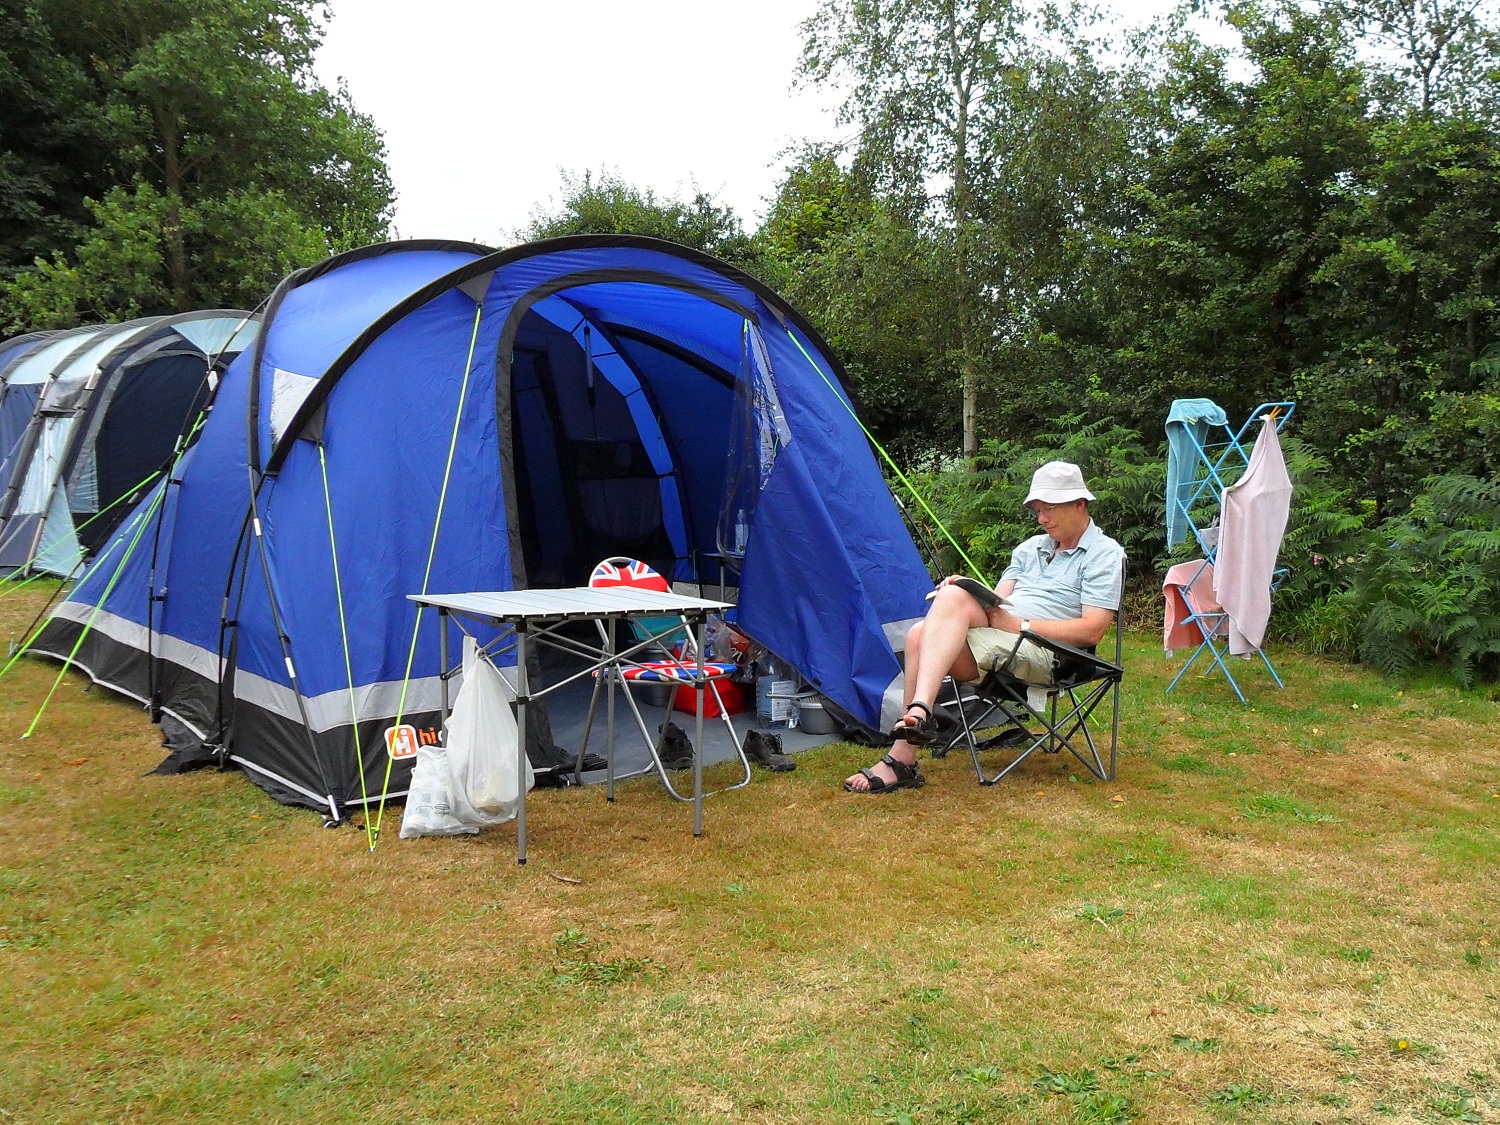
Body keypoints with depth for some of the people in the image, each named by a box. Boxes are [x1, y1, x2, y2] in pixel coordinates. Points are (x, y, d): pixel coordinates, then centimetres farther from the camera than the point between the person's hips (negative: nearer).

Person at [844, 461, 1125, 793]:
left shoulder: (1105, 554, 5)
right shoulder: (1031, 547, 28)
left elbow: (1092, 630, -7)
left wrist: (1020, 625, -10)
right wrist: (962, 590, -4)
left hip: (1044, 653, -6)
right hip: (996, 634, 7)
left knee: (954, 598, -30)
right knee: (921, 634, -25)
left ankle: (919, 712, -41)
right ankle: (903, 759, -30)